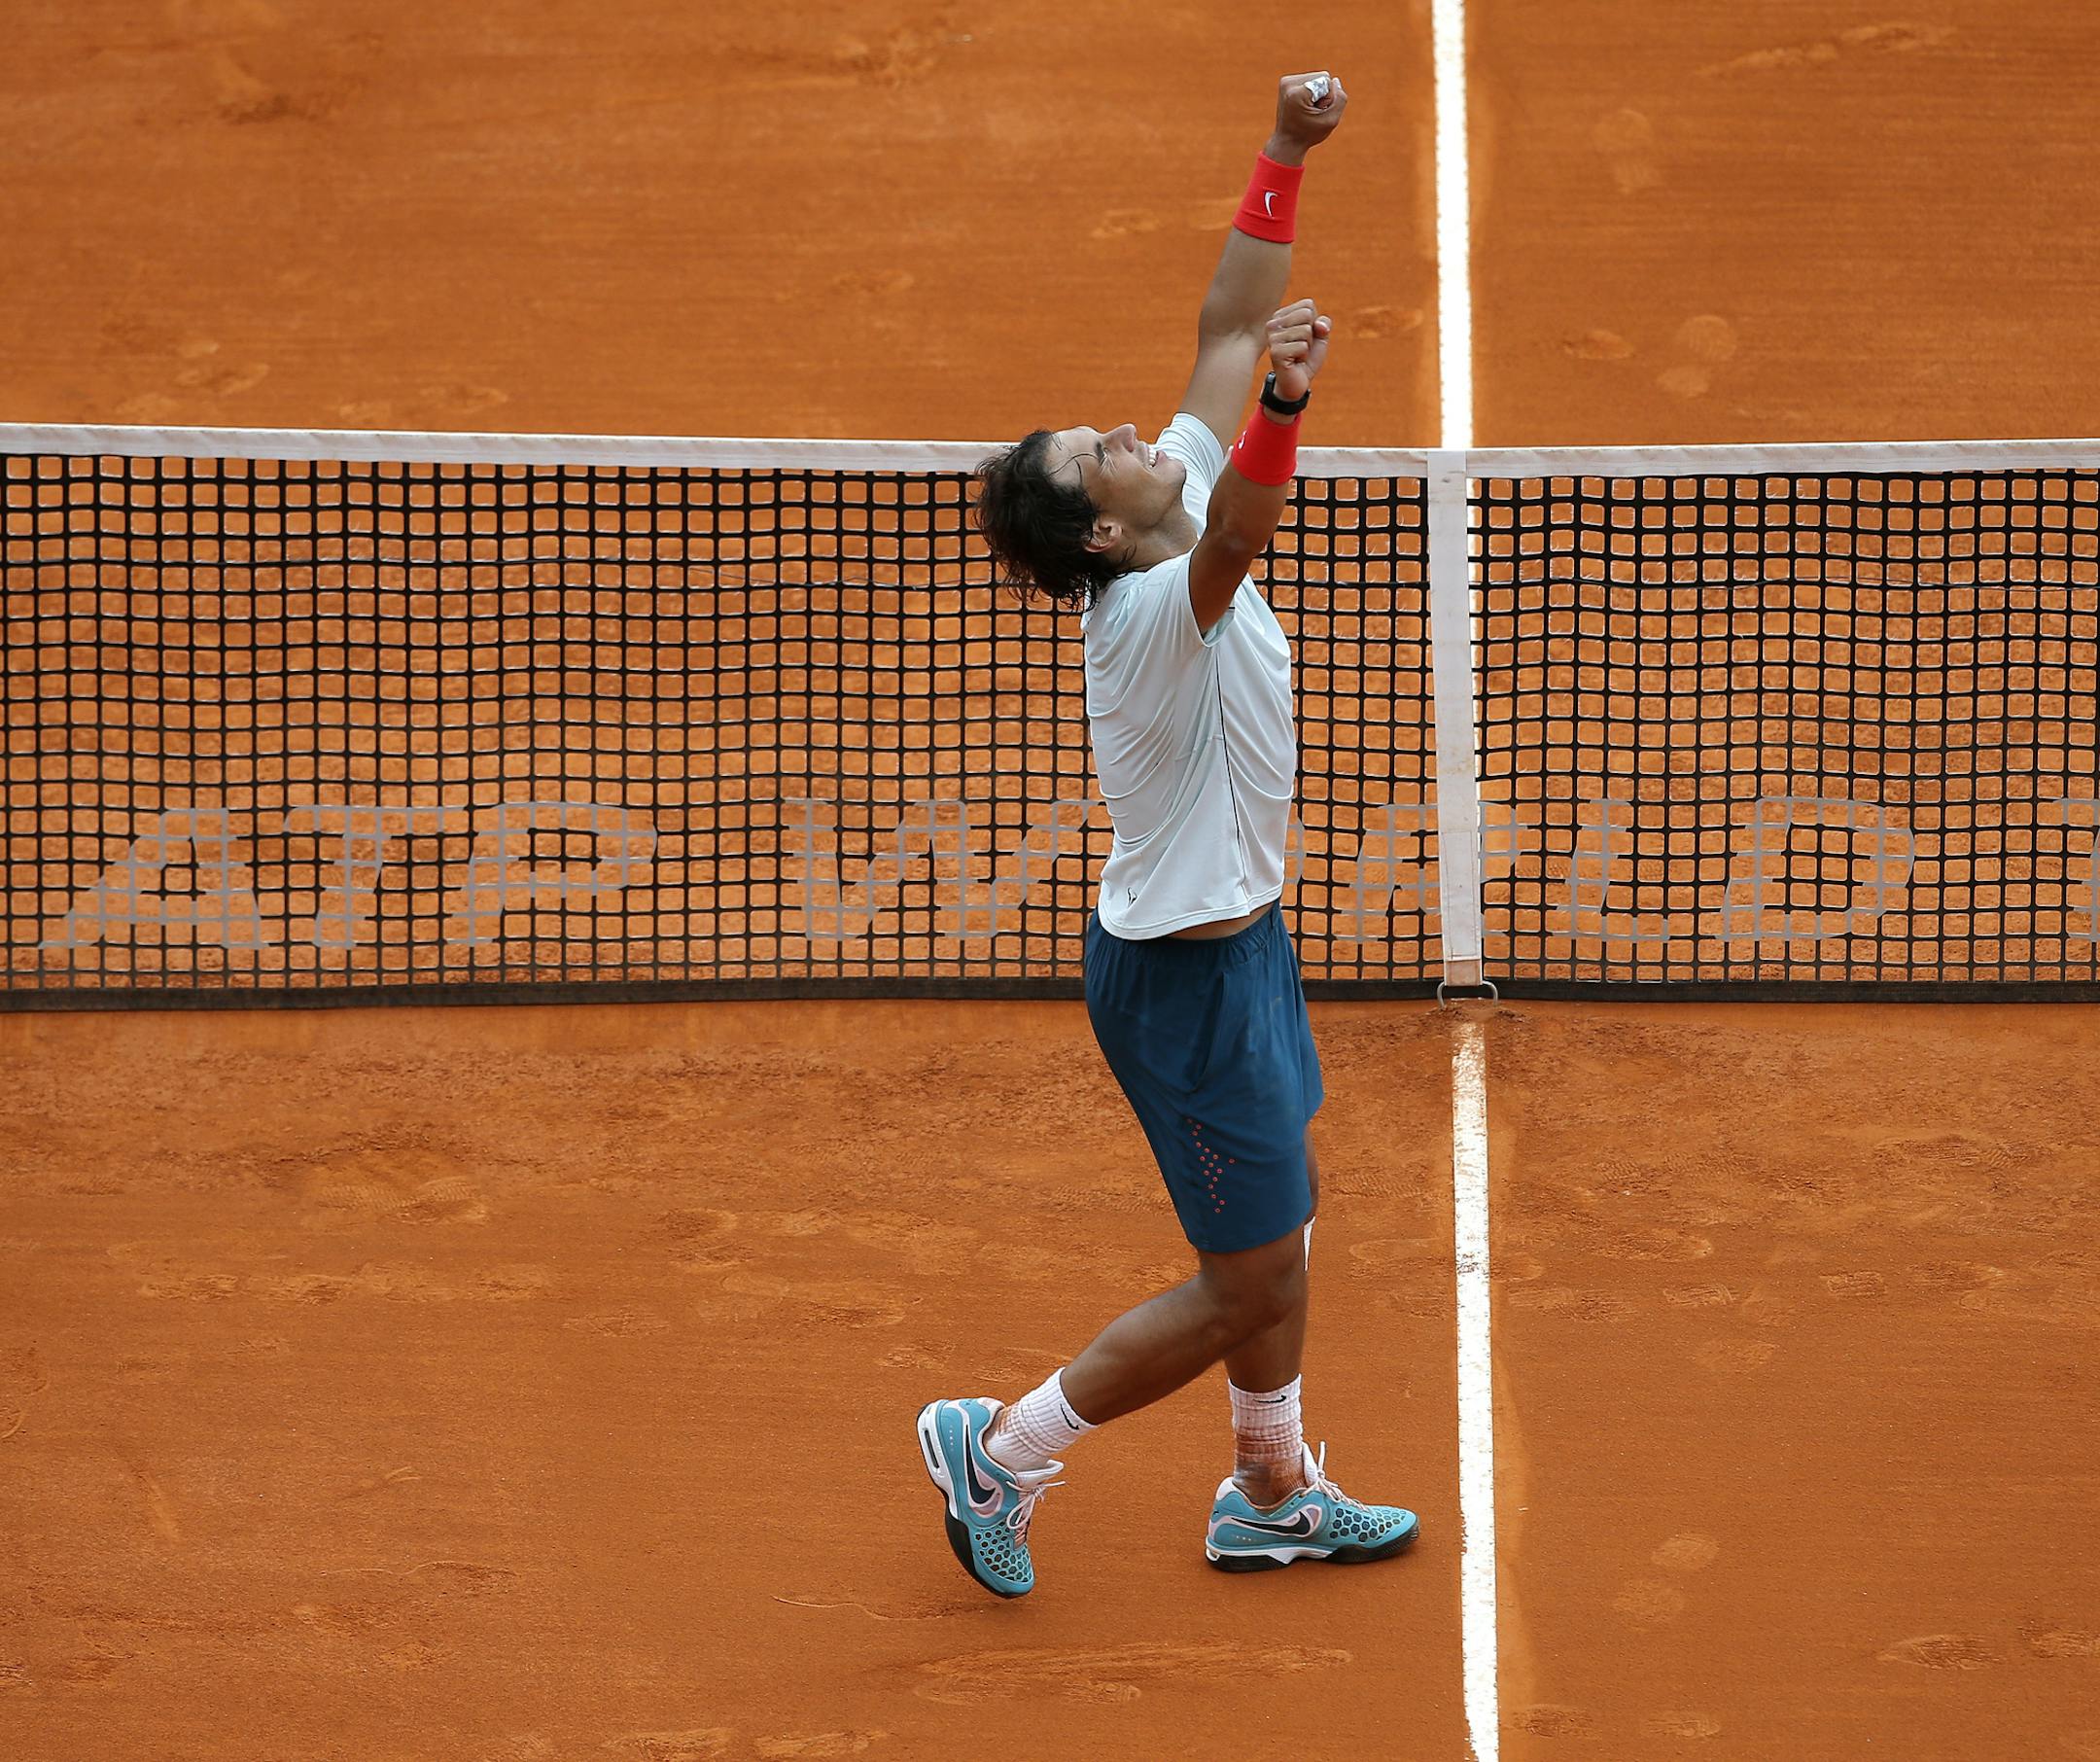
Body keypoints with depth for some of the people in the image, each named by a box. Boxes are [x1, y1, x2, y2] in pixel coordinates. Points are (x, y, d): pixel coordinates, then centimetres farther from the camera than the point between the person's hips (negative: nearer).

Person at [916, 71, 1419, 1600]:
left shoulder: (1190, 510, -3)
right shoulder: (1157, 603, -28)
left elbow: (1228, 324, 2)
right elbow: (1239, 535, -52)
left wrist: (1288, 157, -5)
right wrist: (1284, 405, -69)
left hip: (1234, 940, 10)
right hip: (1186, 974, -10)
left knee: (1287, 1221, 22)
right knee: (1246, 1282, 1)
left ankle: (1273, 1496, 38)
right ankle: (1001, 1450, 16)